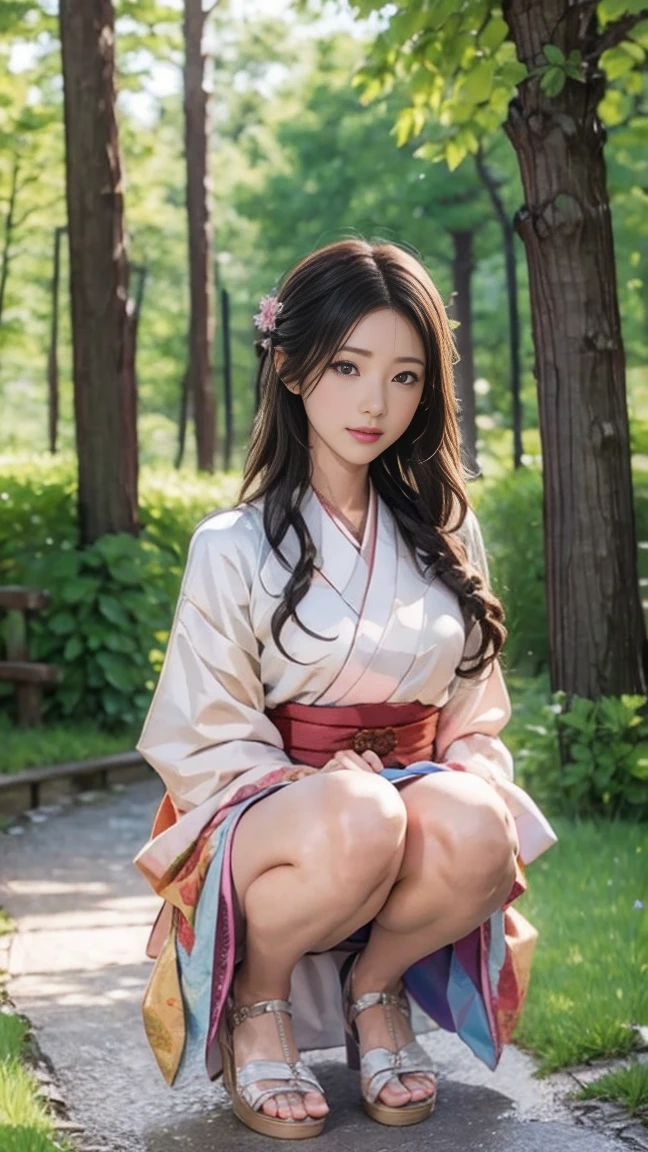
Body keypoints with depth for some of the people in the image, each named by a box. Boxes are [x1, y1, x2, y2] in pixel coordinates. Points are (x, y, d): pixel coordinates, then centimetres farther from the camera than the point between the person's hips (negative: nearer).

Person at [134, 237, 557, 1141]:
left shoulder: (446, 538, 10)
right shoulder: (236, 546, -3)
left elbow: (475, 723, 12)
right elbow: (205, 748, -3)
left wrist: (479, 804, -10)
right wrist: (332, 792, -19)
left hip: (421, 800, 3)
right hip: (267, 814, -3)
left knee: (473, 828, -33)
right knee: (358, 823, -38)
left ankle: (377, 986, -2)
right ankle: (254, 1000, -7)